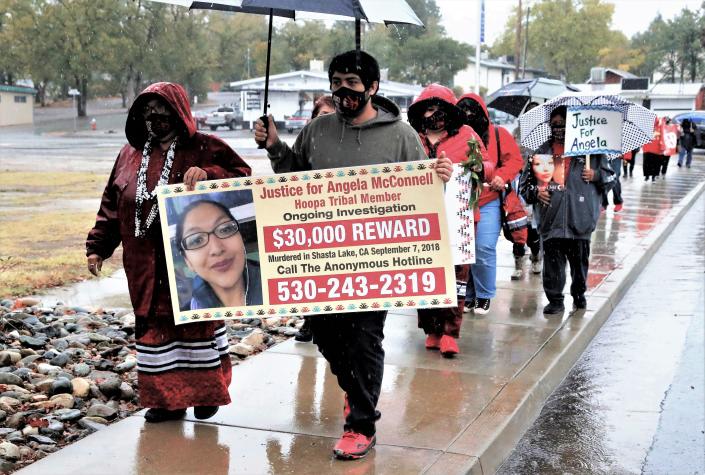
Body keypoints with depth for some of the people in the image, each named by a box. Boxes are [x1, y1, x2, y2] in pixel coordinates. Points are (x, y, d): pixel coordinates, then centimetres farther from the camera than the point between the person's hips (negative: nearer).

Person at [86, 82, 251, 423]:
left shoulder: (206, 149, -2)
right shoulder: (131, 154, 12)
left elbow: (243, 177, -11)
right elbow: (111, 204, 14)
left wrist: (208, 174, -26)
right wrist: (97, 247, 10)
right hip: (146, 265, 4)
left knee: (199, 323, 6)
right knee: (154, 327, 7)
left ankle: (205, 392, 22)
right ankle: (165, 398, 18)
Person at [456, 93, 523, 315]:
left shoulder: (498, 134, 6)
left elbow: (515, 160, 2)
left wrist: (502, 177, -15)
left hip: (488, 203, -2)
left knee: (484, 250, -9)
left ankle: (484, 296, 6)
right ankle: (468, 295, 16)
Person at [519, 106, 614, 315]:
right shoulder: (543, 151, 11)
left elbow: (610, 176, 13)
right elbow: (526, 180, 14)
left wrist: (595, 175, -7)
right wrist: (535, 192, -5)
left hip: (580, 217, -1)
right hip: (551, 217, 1)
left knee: (579, 259, 10)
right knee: (552, 260, -1)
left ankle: (579, 294, 29)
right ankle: (555, 300, 9)